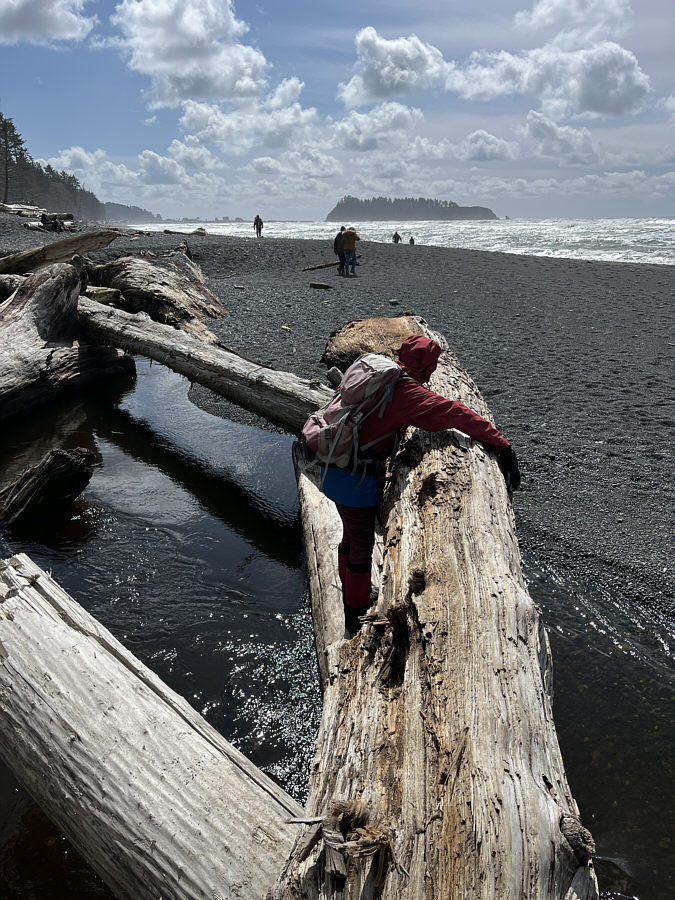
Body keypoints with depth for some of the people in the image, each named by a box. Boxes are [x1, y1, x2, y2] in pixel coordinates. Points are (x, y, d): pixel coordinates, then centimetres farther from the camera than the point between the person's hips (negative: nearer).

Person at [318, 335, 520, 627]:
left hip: (334, 469, 9)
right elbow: (456, 414, -21)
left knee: (352, 535, 26)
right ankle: (357, 613, 28)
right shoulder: (409, 392, -18)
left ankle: (351, 597, 46)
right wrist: (502, 445, -20)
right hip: (355, 479, -9)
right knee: (362, 543, 10)